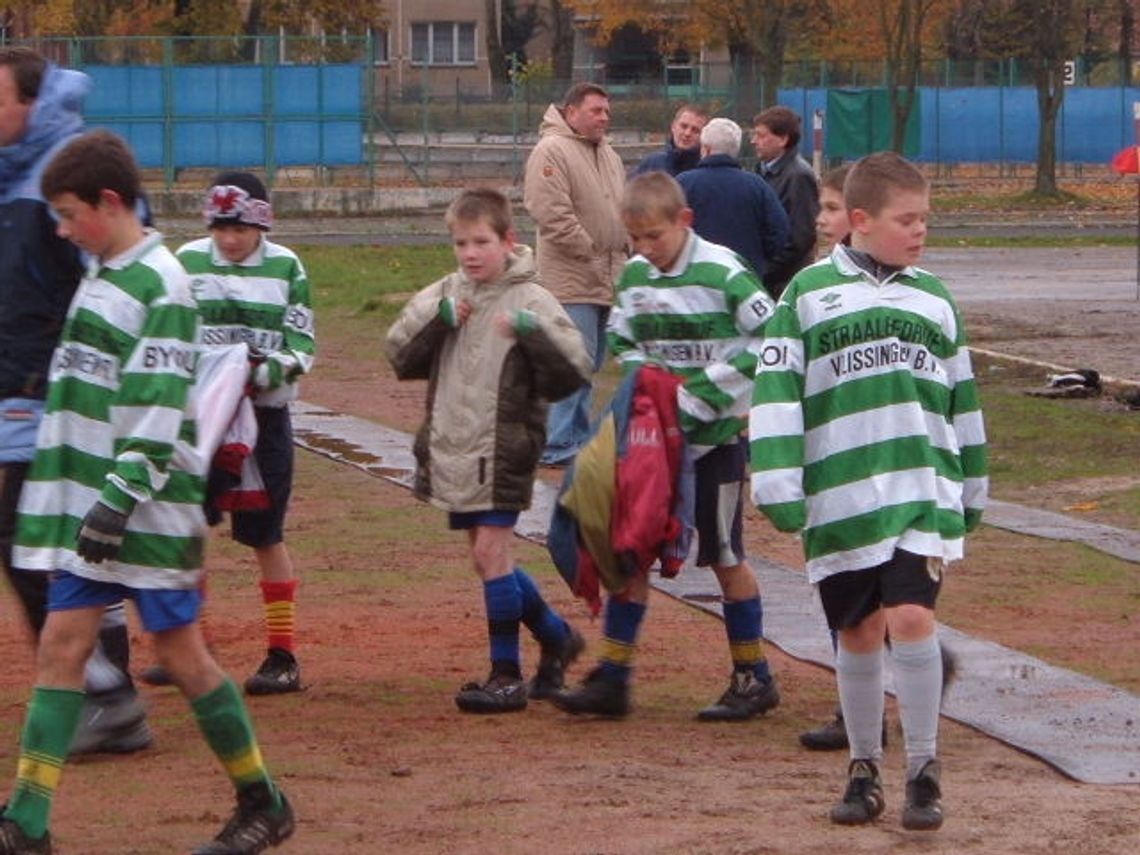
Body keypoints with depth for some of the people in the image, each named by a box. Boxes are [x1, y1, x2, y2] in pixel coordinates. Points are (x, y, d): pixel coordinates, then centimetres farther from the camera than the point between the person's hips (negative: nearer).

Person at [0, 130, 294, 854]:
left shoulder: (159, 286, -13)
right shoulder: (101, 275, 14)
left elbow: (157, 409, -20)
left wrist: (121, 498, -24)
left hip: (149, 508, -8)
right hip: (91, 505, 8)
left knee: (182, 652, -1)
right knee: (62, 644, 2)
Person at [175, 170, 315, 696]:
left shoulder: (286, 268, -1)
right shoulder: (187, 262, 2)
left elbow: (303, 345, -2)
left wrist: (265, 371, -21)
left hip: (264, 415, -2)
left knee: (264, 535, 0)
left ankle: (283, 656, 6)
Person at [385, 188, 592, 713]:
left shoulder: (529, 300, -6)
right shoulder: (445, 295, 9)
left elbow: (574, 370, -11)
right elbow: (400, 357, 1)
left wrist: (530, 330, -24)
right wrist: (437, 318, -12)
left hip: (504, 448, -6)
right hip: (452, 448, 6)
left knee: (491, 552, -10)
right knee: (486, 557, 13)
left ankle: (506, 674, -4)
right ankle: (555, 635, 32)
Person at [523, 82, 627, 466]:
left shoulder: (608, 156, 19)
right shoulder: (552, 151, -10)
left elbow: (623, 211, 26)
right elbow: (552, 214, -19)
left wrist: (626, 253, 11)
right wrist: (589, 255, -16)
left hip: (606, 281, 9)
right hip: (572, 280, -9)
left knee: (590, 362, 13)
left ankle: (577, 438, 21)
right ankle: (560, 446, -8)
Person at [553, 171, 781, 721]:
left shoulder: (722, 273, -12)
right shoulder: (634, 278, 6)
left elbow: (770, 342, -14)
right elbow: (620, 342, 17)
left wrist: (703, 392, -17)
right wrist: (641, 373, -5)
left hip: (716, 436, -6)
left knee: (725, 557, 3)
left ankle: (754, 677, 15)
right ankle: (612, 676, 7)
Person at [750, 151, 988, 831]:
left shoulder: (936, 299, 12)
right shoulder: (809, 294, 2)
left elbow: (963, 400, 21)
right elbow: (776, 392, -2)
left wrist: (972, 490, 23)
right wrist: (778, 486, -9)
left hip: (923, 493, 1)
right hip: (841, 496, -1)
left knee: (912, 618, -13)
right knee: (858, 636, 6)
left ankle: (925, 770, -2)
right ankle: (865, 769, 22)